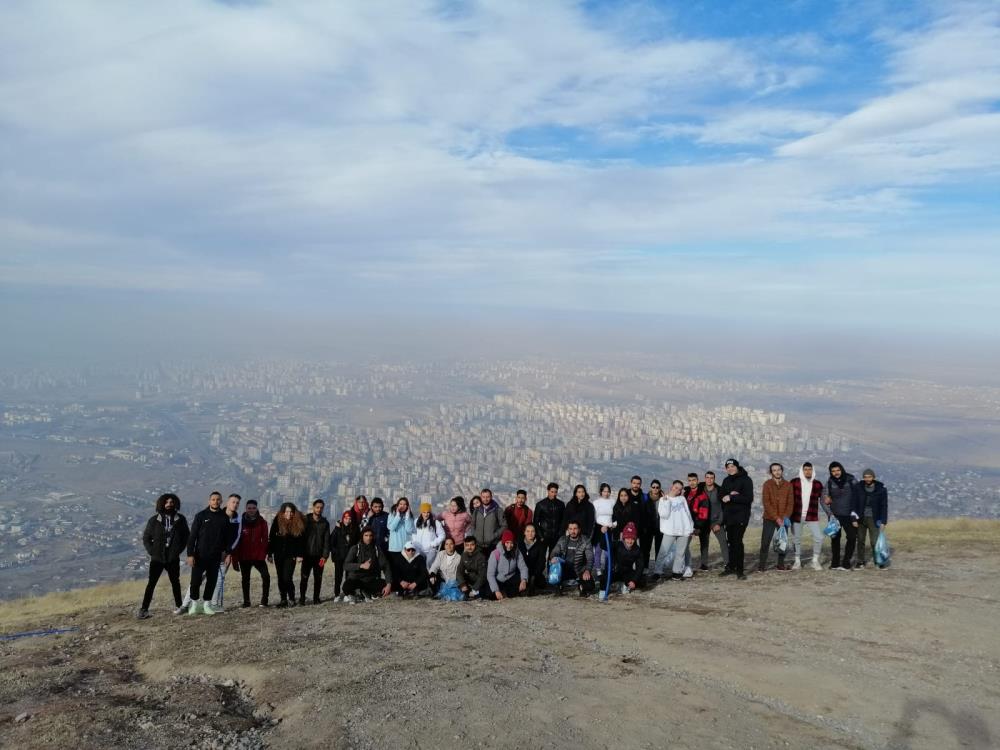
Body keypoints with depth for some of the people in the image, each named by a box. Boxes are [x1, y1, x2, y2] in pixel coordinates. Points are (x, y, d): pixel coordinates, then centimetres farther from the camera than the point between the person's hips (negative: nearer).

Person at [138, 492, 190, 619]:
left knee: (175, 582, 12)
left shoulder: (180, 519, 1)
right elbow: (146, 537, 5)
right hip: (157, 558, -1)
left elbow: (186, 536, 8)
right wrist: (151, 551, -5)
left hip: (173, 558, 1)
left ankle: (178, 606, 23)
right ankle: (144, 609, -1)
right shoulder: (154, 520, -1)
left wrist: (179, 549, -2)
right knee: (151, 583, -4)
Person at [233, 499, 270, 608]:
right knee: (245, 579, 10)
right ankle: (246, 601, 23)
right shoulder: (241, 522, -2)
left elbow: (264, 540, 0)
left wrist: (263, 554, -10)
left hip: (258, 556, -1)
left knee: (266, 575, -14)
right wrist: (235, 558, -4)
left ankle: (264, 600, -3)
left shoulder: (262, 522, 0)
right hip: (244, 557, 1)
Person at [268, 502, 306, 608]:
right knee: (281, 578, 8)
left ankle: (291, 599, 6)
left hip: (291, 555, -2)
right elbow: (271, 538, 1)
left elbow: (301, 540, -2)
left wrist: (300, 555, -5)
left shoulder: (298, 523, -6)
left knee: (287, 578, -10)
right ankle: (283, 599, 19)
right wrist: (270, 554, 0)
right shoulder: (277, 521, -3)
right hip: (279, 554, 2)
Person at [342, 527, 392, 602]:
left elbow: (385, 566, -7)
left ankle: (365, 593, 2)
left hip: (371, 580, 3)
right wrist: (361, 566, -34)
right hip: (356, 579, -3)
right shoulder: (355, 549, -6)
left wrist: (389, 584, -21)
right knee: (347, 587, -35)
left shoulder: (377, 549, -1)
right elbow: (346, 565, -18)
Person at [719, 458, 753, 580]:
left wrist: (731, 497, -20)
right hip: (729, 516, 6)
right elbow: (721, 496, 7)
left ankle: (739, 570, -7)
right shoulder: (726, 480, 14)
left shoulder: (746, 480, -6)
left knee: (737, 541, -12)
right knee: (731, 541, 11)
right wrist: (730, 495, -13)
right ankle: (732, 566, 22)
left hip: (741, 516, -6)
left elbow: (748, 498, -15)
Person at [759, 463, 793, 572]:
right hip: (769, 518, -3)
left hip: (783, 519, 3)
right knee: (765, 542, -4)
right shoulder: (767, 484, -3)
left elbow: (791, 503, 2)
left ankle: (781, 565, 18)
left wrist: (786, 517, -11)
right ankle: (761, 565, 2)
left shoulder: (788, 485, 5)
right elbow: (766, 503, -9)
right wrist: (776, 518, -16)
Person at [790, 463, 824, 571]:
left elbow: (822, 499, 8)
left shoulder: (818, 484, 3)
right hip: (796, 516, 0)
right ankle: (797, 561, 23)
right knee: (796, 539, 8)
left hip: (812, 516, 0)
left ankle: (815, 561, 12)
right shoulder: (794, 482, -1)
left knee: (818, 537, -7)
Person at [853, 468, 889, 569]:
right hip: (861, 518, 2)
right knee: (860, 541, 7)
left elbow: (884, 506, -3)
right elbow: (854, 504, -2)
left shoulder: (881, 489, -6)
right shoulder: (858, 488, -4)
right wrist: (854, 519, -7)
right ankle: (861, 561, 18)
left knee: (875, 541, -6)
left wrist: (883, 521, -7)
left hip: (873, 519, -2)